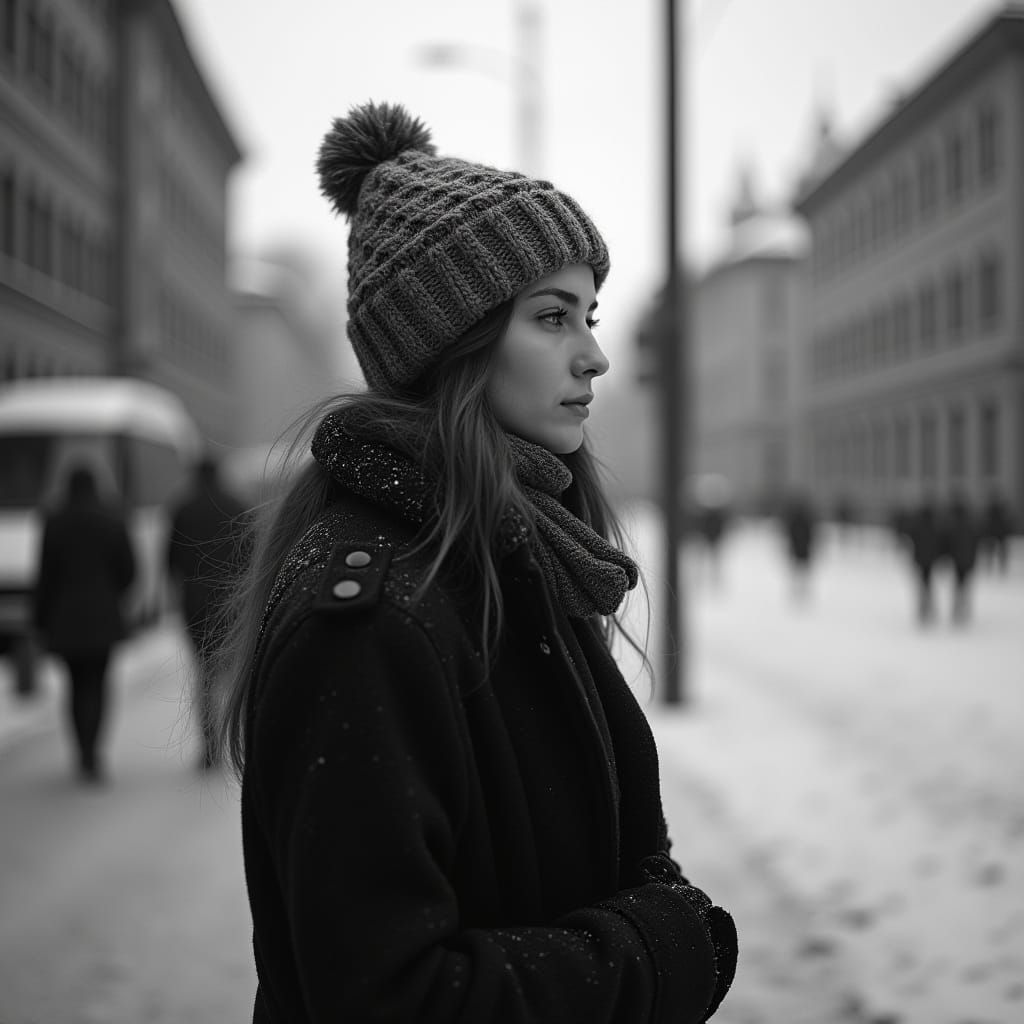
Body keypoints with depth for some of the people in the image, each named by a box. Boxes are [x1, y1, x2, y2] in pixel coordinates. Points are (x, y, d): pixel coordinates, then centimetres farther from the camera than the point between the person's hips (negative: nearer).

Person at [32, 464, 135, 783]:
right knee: (96, 684, 7)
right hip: (102, 616, 0)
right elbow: (128, 569, 0)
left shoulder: (55, 523, -6)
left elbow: (46, 575, -6)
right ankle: (91, 754, -11)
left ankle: (85, 756, 8)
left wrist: (40, 620, 3)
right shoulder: (113, 521, -4)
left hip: (65, 616, 0)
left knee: (77, 684, 12)